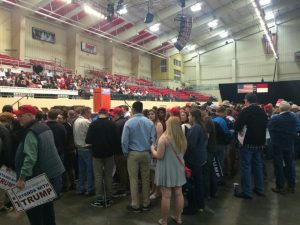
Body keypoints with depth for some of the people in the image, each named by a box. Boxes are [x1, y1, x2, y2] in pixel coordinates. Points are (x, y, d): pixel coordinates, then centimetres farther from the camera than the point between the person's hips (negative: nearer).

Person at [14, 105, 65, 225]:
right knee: (47, 204, 20)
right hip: (51, 172, 9)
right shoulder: (45, 127, 10)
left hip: (39, 175, -9)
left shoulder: (31, 132, -19)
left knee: (32, 207, 4)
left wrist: (22, 177, -23)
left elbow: (30, 157, -27)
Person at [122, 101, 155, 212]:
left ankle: (135, 205, 15)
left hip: (133, 153, -2)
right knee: (146, 179, 13)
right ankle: (146, 204, 24)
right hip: (146, 153, 3)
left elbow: (124, 140, -11)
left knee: (134, 179, 7)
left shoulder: (129, 122, -11)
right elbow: (153, 139, -5)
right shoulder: (149, 122, -5)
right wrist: (150, 151, 10)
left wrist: (125, 153, 4)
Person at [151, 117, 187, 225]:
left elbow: (159, 156, -16)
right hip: (178, 168, 6)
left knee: (166, 196, 2)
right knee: (178, 193, 15)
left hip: (166, 169, -6)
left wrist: (152, 149, 2)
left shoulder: (164, 138, -17)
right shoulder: (182, 138, 3)